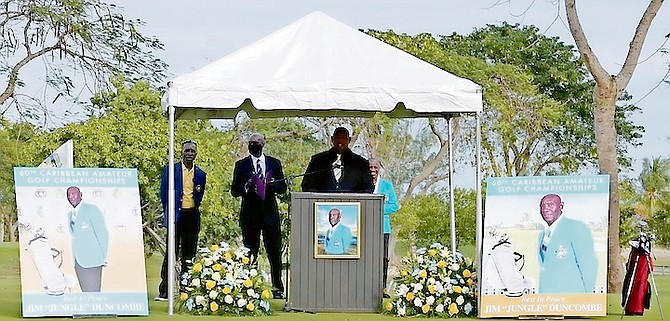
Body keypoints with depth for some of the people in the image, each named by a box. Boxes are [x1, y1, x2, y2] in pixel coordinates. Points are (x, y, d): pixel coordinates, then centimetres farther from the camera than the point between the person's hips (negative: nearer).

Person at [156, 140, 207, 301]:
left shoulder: (200, 175, 11)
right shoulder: (170, 170, 3)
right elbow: (164, 193, 5)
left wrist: (193, 209, 2)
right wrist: (169, 213, 3)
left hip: (192, 217, 3)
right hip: (176, 217, -3)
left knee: (189, 255, 5)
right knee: (171, 253, -6)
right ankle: (164, 291, -6)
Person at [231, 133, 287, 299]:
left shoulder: (274, 163, 11)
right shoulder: (241, 165, 7)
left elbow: (283, 187, 10)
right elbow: (234, 190, 4)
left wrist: (273, 184, -12)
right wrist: (247, 187, -16)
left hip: (270, 213, 1)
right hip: (250, 215, -1)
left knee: (275, 253, -1)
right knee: (250, 254, -2)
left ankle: (278, 288, 5)